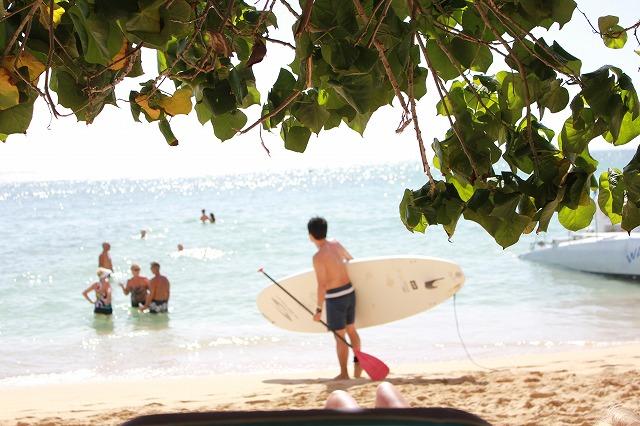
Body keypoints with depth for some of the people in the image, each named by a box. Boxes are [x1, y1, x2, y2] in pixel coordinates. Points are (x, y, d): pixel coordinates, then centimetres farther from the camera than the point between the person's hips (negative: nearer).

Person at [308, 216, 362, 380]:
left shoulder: (318, 257, -20)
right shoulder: (336, 244, 2)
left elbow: (322, 285, -21)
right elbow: (350, 258, 24)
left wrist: (318, 309, -15)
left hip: (335, 298, -7)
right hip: (350, 292, 7)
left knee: (340, 337, 4)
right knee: (351, 329, 22)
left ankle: (344, 373, 12)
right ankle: (358, 362, 28)